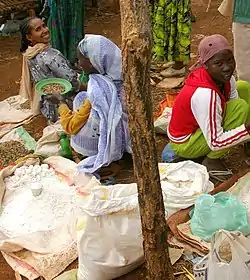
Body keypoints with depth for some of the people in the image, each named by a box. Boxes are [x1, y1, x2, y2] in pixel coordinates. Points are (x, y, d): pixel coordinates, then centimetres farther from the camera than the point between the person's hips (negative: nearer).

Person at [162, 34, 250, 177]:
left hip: (196, 124, 9)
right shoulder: (204, 94, -37)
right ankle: (212, 161, -10)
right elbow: (216, 142, -33)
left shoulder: (223, 77, -14)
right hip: (185, 145, -8)